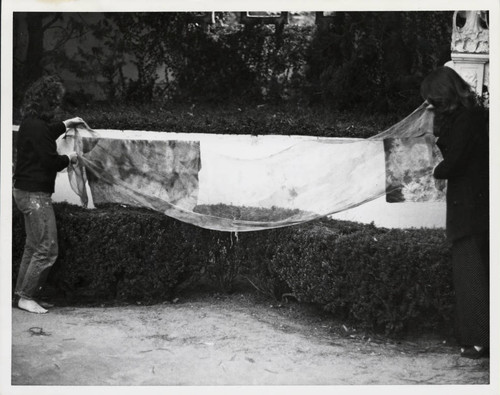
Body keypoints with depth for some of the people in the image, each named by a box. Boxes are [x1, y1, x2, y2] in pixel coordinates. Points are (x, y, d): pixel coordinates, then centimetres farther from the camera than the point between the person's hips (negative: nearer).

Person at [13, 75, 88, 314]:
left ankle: (22, 290, 29)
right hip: (35, 193, -11)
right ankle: (27, 297, 2)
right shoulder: (37, 126, -22)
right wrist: (70, 159, -4)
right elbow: (50, 161, -23)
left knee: (33, 245, 21)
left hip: (26, 191, 11)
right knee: (47, 249, -5)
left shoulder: (30, 123, 9)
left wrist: (66, 124, 35)